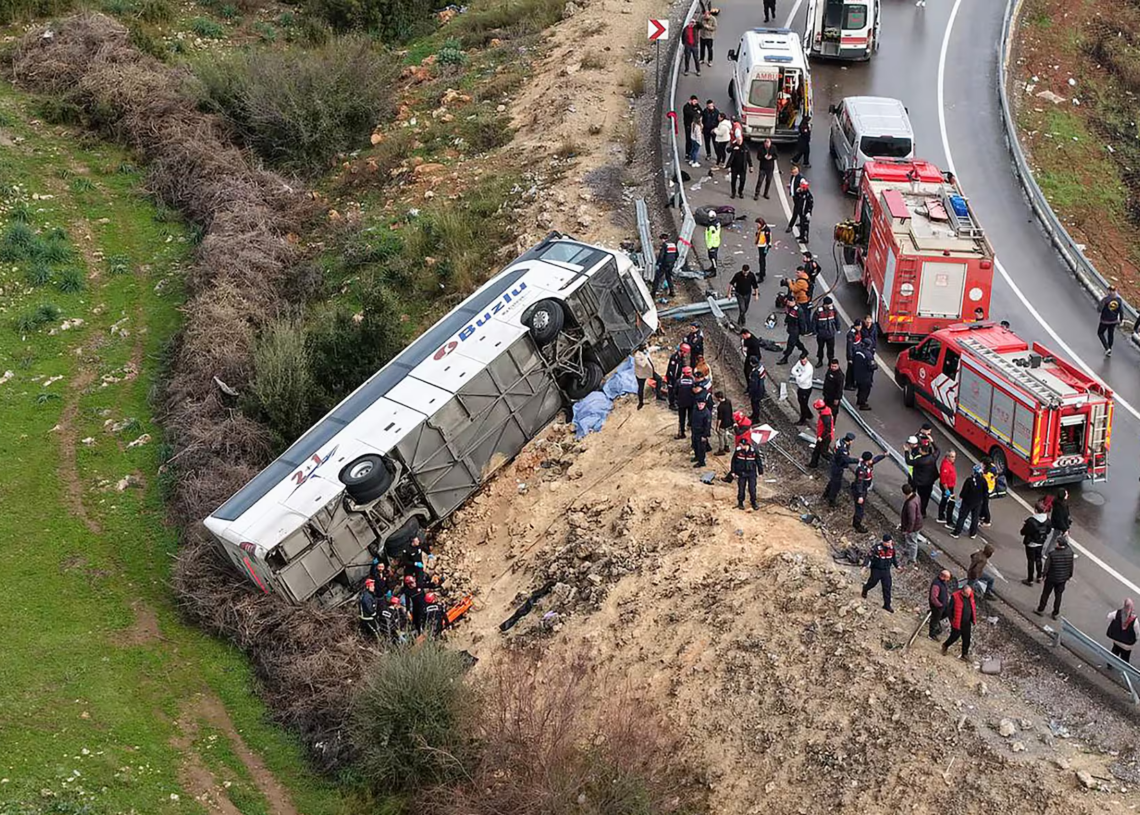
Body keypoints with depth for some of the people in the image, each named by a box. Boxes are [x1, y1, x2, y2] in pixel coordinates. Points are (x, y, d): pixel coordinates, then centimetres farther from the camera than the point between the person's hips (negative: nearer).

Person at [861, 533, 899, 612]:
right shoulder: (877, 547, -24)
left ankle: (887, 605, 13)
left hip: (886, 570, 4)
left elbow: (893, 557, 12)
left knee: (887, 587, 3)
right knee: (873, 582, 16)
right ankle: (865, 589, 52)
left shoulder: (891, 547, -7)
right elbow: (869, 556, -21)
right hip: (876, 569, -4)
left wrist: (897, 566, 17)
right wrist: (864, 565, -30)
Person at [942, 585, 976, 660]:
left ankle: (965, 655, 20)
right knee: (955, 637, 10)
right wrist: (952, 622, -9)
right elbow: (950, 610, -12)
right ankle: (945, 646, 38)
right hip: (957, 623, -5)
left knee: (966, 639, 7)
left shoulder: (970, 597, -2)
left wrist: (972, 621, 10)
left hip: (967, 623, 5)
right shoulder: (955, 597, -19)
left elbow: (973, 608, 12)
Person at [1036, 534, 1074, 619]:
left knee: (1045, 594, 16)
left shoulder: (1052, 554, -25)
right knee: (1058, 595, 17)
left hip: (1051, 578, -3)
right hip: (1062, 579, 3)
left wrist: (1044, 575, 0)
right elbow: (1071, 565, -1)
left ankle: (1040, 610, 30)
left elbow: (1047, 566, -15)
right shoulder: (1070, 552, -15)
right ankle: (1056, 613, 26)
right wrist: (1069, 575, 14)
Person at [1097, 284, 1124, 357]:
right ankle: (1109, 351, 33)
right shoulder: (1119, 299, -8)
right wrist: (1121, 320, 12)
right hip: (1114, 321, 4)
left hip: (1105, 321, -4)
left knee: (1100, 333, 16)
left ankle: (1107, 348, 2)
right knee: (1111, 334, 21)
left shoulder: (1105, 298, -22)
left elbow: (1099, 308, -18)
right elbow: (1121, 310, -1)